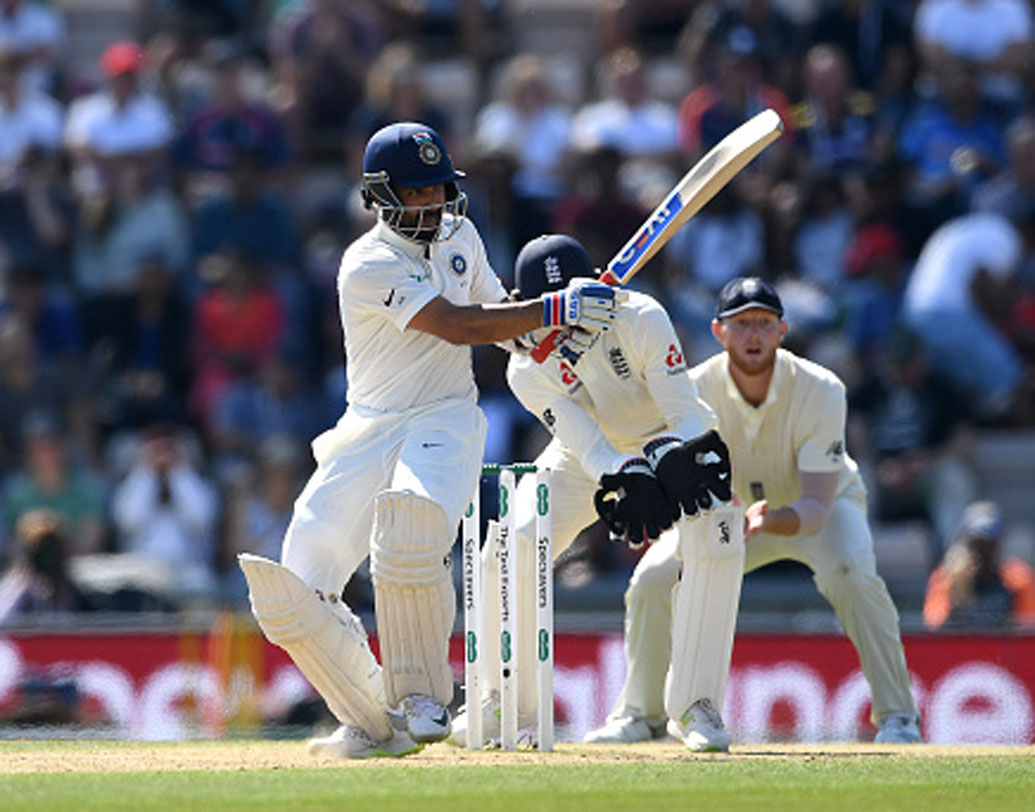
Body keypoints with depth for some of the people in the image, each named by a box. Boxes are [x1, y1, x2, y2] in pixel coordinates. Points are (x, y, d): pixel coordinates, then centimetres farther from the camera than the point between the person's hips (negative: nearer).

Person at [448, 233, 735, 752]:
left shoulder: (640, 320, -29)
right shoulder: (529, 367, -22)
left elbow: (687, 416, -29)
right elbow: (588, 448, -30)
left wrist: (669, 460, -51)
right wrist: (631, 480, -51)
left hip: (673, 441, -2)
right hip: (593, 456, 2)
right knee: (512, 549, -17)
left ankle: (697, 704, -20)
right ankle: (507, 700, 4)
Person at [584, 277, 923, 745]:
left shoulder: (821, 391, -32)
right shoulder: (695, 390, -25)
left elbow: (816, 508, -35)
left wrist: (770, 520, -57)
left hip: (818, 507, -3)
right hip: (731, 507, 3)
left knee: (851, 574, -34)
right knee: (654, 578, -16)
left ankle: (896, 716, -20)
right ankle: (639, 714, 6)